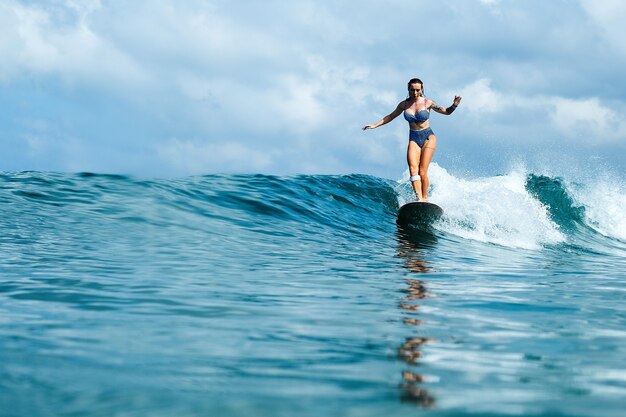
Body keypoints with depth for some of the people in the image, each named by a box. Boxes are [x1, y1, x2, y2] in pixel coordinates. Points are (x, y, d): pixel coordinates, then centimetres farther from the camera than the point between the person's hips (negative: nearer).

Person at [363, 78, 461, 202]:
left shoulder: (427, 103, -4)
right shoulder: (404, 105, 4)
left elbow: (446, 112, 1)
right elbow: (391, 116, 19)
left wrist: (454, 105, -19)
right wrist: (375, 125, 16)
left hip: (428, 137, -2)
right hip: (413, 139, 3)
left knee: (423, 171, -12)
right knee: (413, 168, -19)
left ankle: (425, 199, -5)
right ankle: (419, 198, -29)